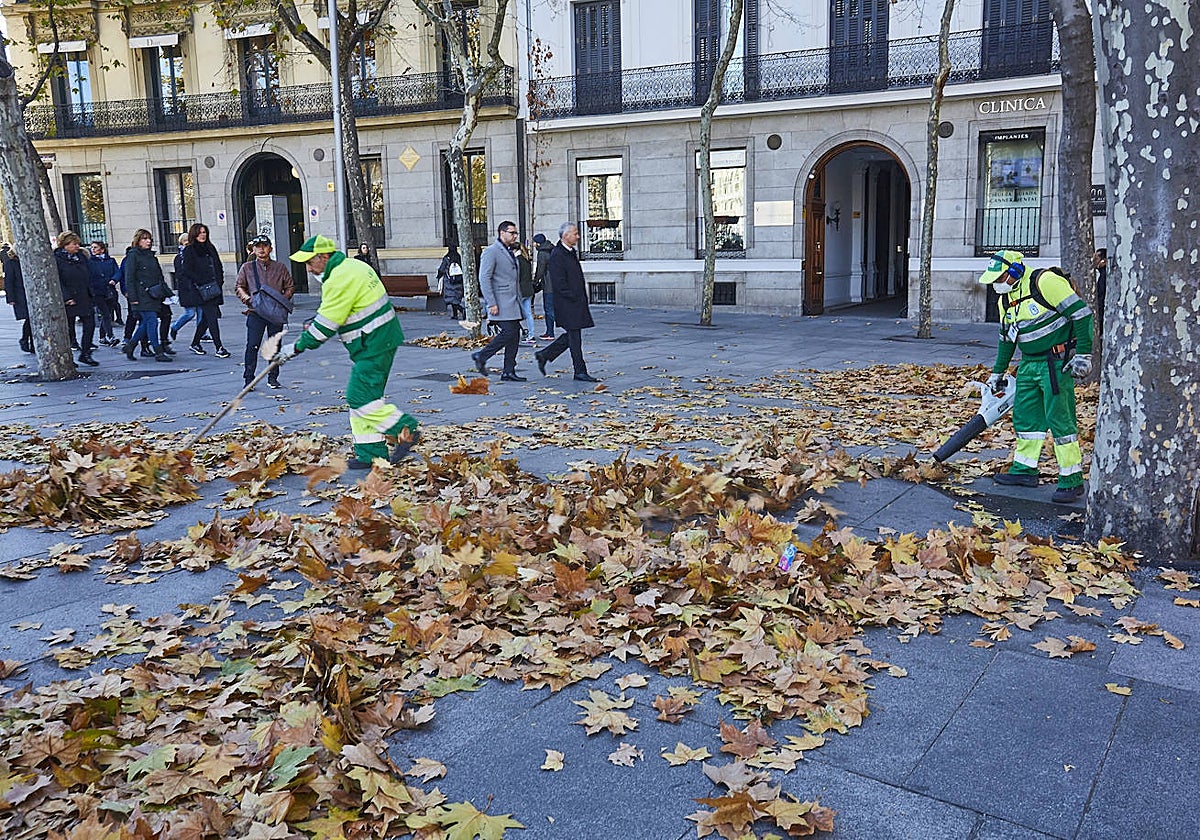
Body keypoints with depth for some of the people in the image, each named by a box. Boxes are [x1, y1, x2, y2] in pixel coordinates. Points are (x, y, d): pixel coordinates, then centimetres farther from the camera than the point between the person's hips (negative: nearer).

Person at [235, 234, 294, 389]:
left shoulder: (280, 267, 9)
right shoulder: (247, 267, 8)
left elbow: (290, 286, 12)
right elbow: (238, 287, 10)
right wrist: (248, 299, -8)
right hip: (255, 312, -1)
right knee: (252, 345, -7)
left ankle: (273, 377, 17)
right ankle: (249, 378, 0)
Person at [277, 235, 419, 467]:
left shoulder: (341, 279, -18)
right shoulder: (353, 267, 14)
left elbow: (325, 326, -17)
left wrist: (295, 348, -9)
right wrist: (315, 323, 20)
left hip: (374, 346, -11)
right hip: (379, 341, 11)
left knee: (360, 397, -11)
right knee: (363, 397, 11)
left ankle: (406, 431, -4)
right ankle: (371, 454, 14)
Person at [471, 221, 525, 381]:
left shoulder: (510, 252, 20)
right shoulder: (491, 252, -8)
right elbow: (484, 278, -15)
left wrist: (519, 299, 21)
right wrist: (491, 303, -20)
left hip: (513, 302, 9)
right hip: (501, 304, -9)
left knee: (515, 334, 4)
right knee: (508, 332, -15)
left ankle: (508, 372, 8)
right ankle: (481, 357, 1)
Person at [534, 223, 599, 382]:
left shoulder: (572, 253, 15)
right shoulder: (556, 255, -16)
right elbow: (559, 284, -20)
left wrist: (582, 297, 15)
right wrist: (575, 297, -16)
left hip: (577, 302, 10)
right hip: (567, 303, -10)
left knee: (572, 335, 13)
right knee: (574, 337, -3)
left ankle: (544, 355, 24)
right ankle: (580, 372, 5)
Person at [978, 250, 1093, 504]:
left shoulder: (1045, 282, -16)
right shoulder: (1006, 298, 11)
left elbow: (1081, 313, -18)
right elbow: (1007, 338, 24)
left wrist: (1083, 354, -19)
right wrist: (998, 372, 27)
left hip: (1056, 363, -9)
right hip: (1029, 363, 9)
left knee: (1059, 419, -8)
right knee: (1025, 416, 12)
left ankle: (1072, 480, 0)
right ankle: (1024, 470, 23)